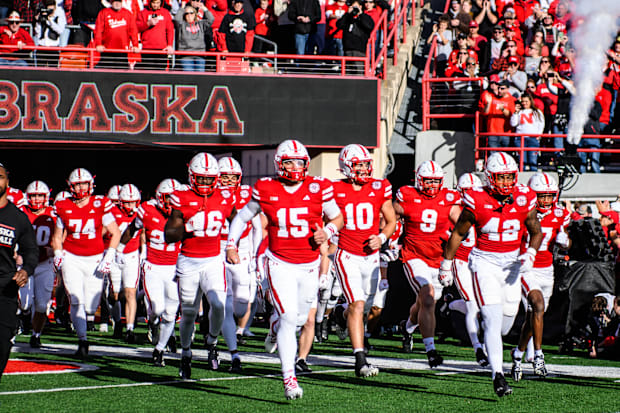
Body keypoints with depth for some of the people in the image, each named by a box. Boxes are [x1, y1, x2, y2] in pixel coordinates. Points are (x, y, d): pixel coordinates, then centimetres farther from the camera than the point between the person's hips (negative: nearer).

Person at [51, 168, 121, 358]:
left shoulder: (100, 205, -5)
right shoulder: (64, 208, 1)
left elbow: (115, 233, 2)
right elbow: (57, 236, 14)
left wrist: (109, 256, -8)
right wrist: (58, 254, -3)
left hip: (95, 259, 0)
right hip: (71, 258, 0)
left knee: (90, 307, 0)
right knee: (76, 301, -14)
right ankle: (82, 340, -10)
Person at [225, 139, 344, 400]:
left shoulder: (318, 188, -3)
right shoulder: (266, 190, -4)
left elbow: (337, 218, 10)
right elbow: (243, 216, 12)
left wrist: (327, 232, -10)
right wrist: (231, 245, 6)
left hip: (309, 265, 3)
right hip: (280, 264, -3)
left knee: (298, 318, 14)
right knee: (289, 317, -15)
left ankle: (274, 326, 51)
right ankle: (289, 379, -13)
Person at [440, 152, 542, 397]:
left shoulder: (524, 199, -5)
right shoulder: (477, 201, -13)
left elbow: (536, 232, 9)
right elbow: (458, 233, 1)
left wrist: (530, 254, -10)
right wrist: (446, 264, 5)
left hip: (512, 263, 4)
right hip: (485, 263, -4)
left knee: (506, 323, 10)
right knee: (493, 320, -14)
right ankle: (497, 374, -15)